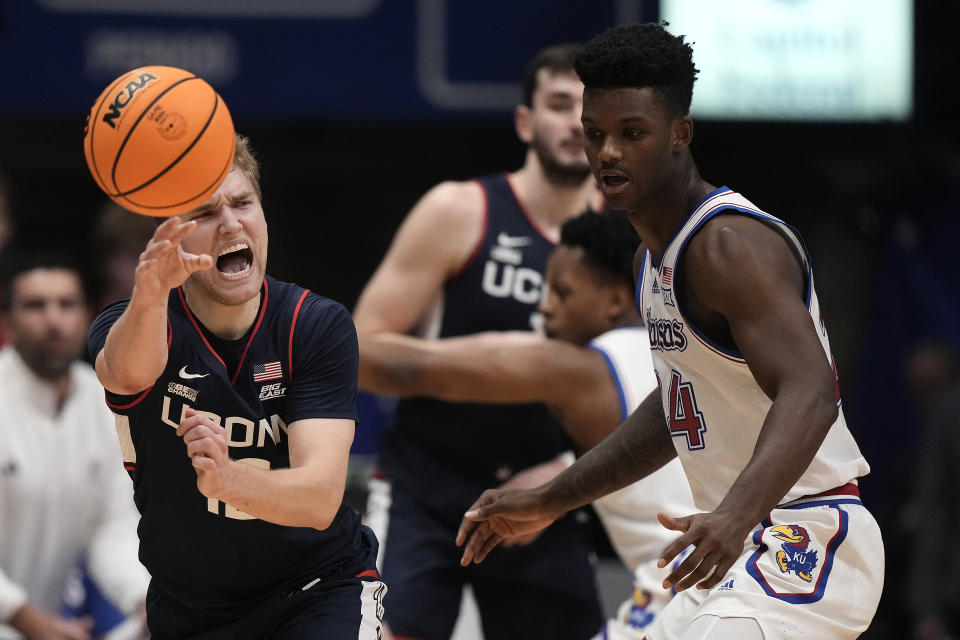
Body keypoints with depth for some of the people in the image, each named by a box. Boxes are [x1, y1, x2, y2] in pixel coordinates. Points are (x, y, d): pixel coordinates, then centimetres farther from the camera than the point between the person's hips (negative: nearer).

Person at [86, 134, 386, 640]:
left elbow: (320, 499, -25)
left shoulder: (319, 326, -14)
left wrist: (227, 479, -47)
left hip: (320, 588, -2)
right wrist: (149, 297, -64)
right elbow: (129, 371, -41)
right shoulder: (124, 326, -13)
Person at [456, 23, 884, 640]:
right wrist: (548, 502, 27)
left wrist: (736, 515, -47)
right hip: (742, 547, 11)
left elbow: (809, 394, -32)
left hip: (806, 543, -11)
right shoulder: (656, 253, 13)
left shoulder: (732, 246, -18)